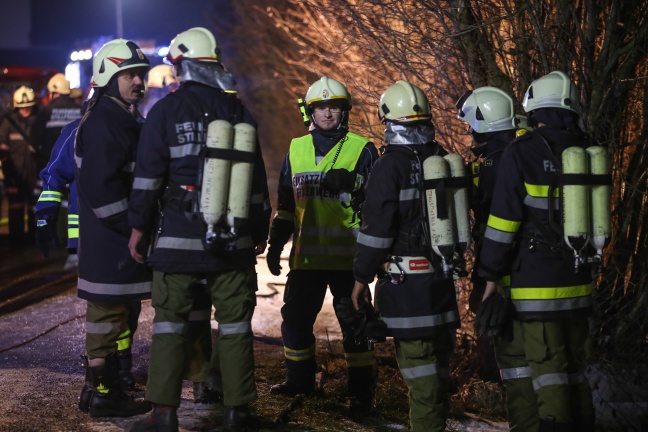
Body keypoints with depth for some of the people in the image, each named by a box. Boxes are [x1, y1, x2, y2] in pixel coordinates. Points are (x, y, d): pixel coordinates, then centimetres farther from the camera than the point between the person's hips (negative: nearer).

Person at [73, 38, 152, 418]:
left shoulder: (127, 121, 17)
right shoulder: (101, 123, -16)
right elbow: (100, 187, -24)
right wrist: (133, 227, -20)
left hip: (120, 240, 11)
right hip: (110, 241, -11)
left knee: (122, 312, 17)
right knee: (110, 313, -5)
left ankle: (98, 387, 26)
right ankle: (105, 392, 1)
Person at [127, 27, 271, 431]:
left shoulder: (167, 111, -5)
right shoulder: (241, 113, 8)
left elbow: (148, 176, -5)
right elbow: (258, 180, 12)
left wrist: (139, 227, 4)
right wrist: (260, 232, 21)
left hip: (179, 240, -3)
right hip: (234, 244, 3)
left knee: (171, 323, 2)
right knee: (235, 325, 8)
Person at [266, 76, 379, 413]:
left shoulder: (362, 149, 0)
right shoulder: (297, 149, 13)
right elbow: (286, 203, 21)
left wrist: (353, 184, -17)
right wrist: (276, 243, 17)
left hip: (348, 257, -5)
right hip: (306, 255, 5)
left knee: (354, 324, -2)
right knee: (296, 318, 12)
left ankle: (361, 389, 6)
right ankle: (299, 378, 29)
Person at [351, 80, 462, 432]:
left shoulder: (391, 166, -13)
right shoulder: (444, 161, 9)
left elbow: (376, 228, -14)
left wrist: (362, 277, -6)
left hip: (406, 282, -7)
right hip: (442, 278, 7)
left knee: (417, 362, -6)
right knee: (438, 360, 15)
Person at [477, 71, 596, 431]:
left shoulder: (522, 153, -10)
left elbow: (503, 220, -11)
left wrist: (491, 275, -4)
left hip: (536, 283, -6)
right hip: (578, 282, 6)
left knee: (549, 372, -3)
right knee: (576, 370, 15)